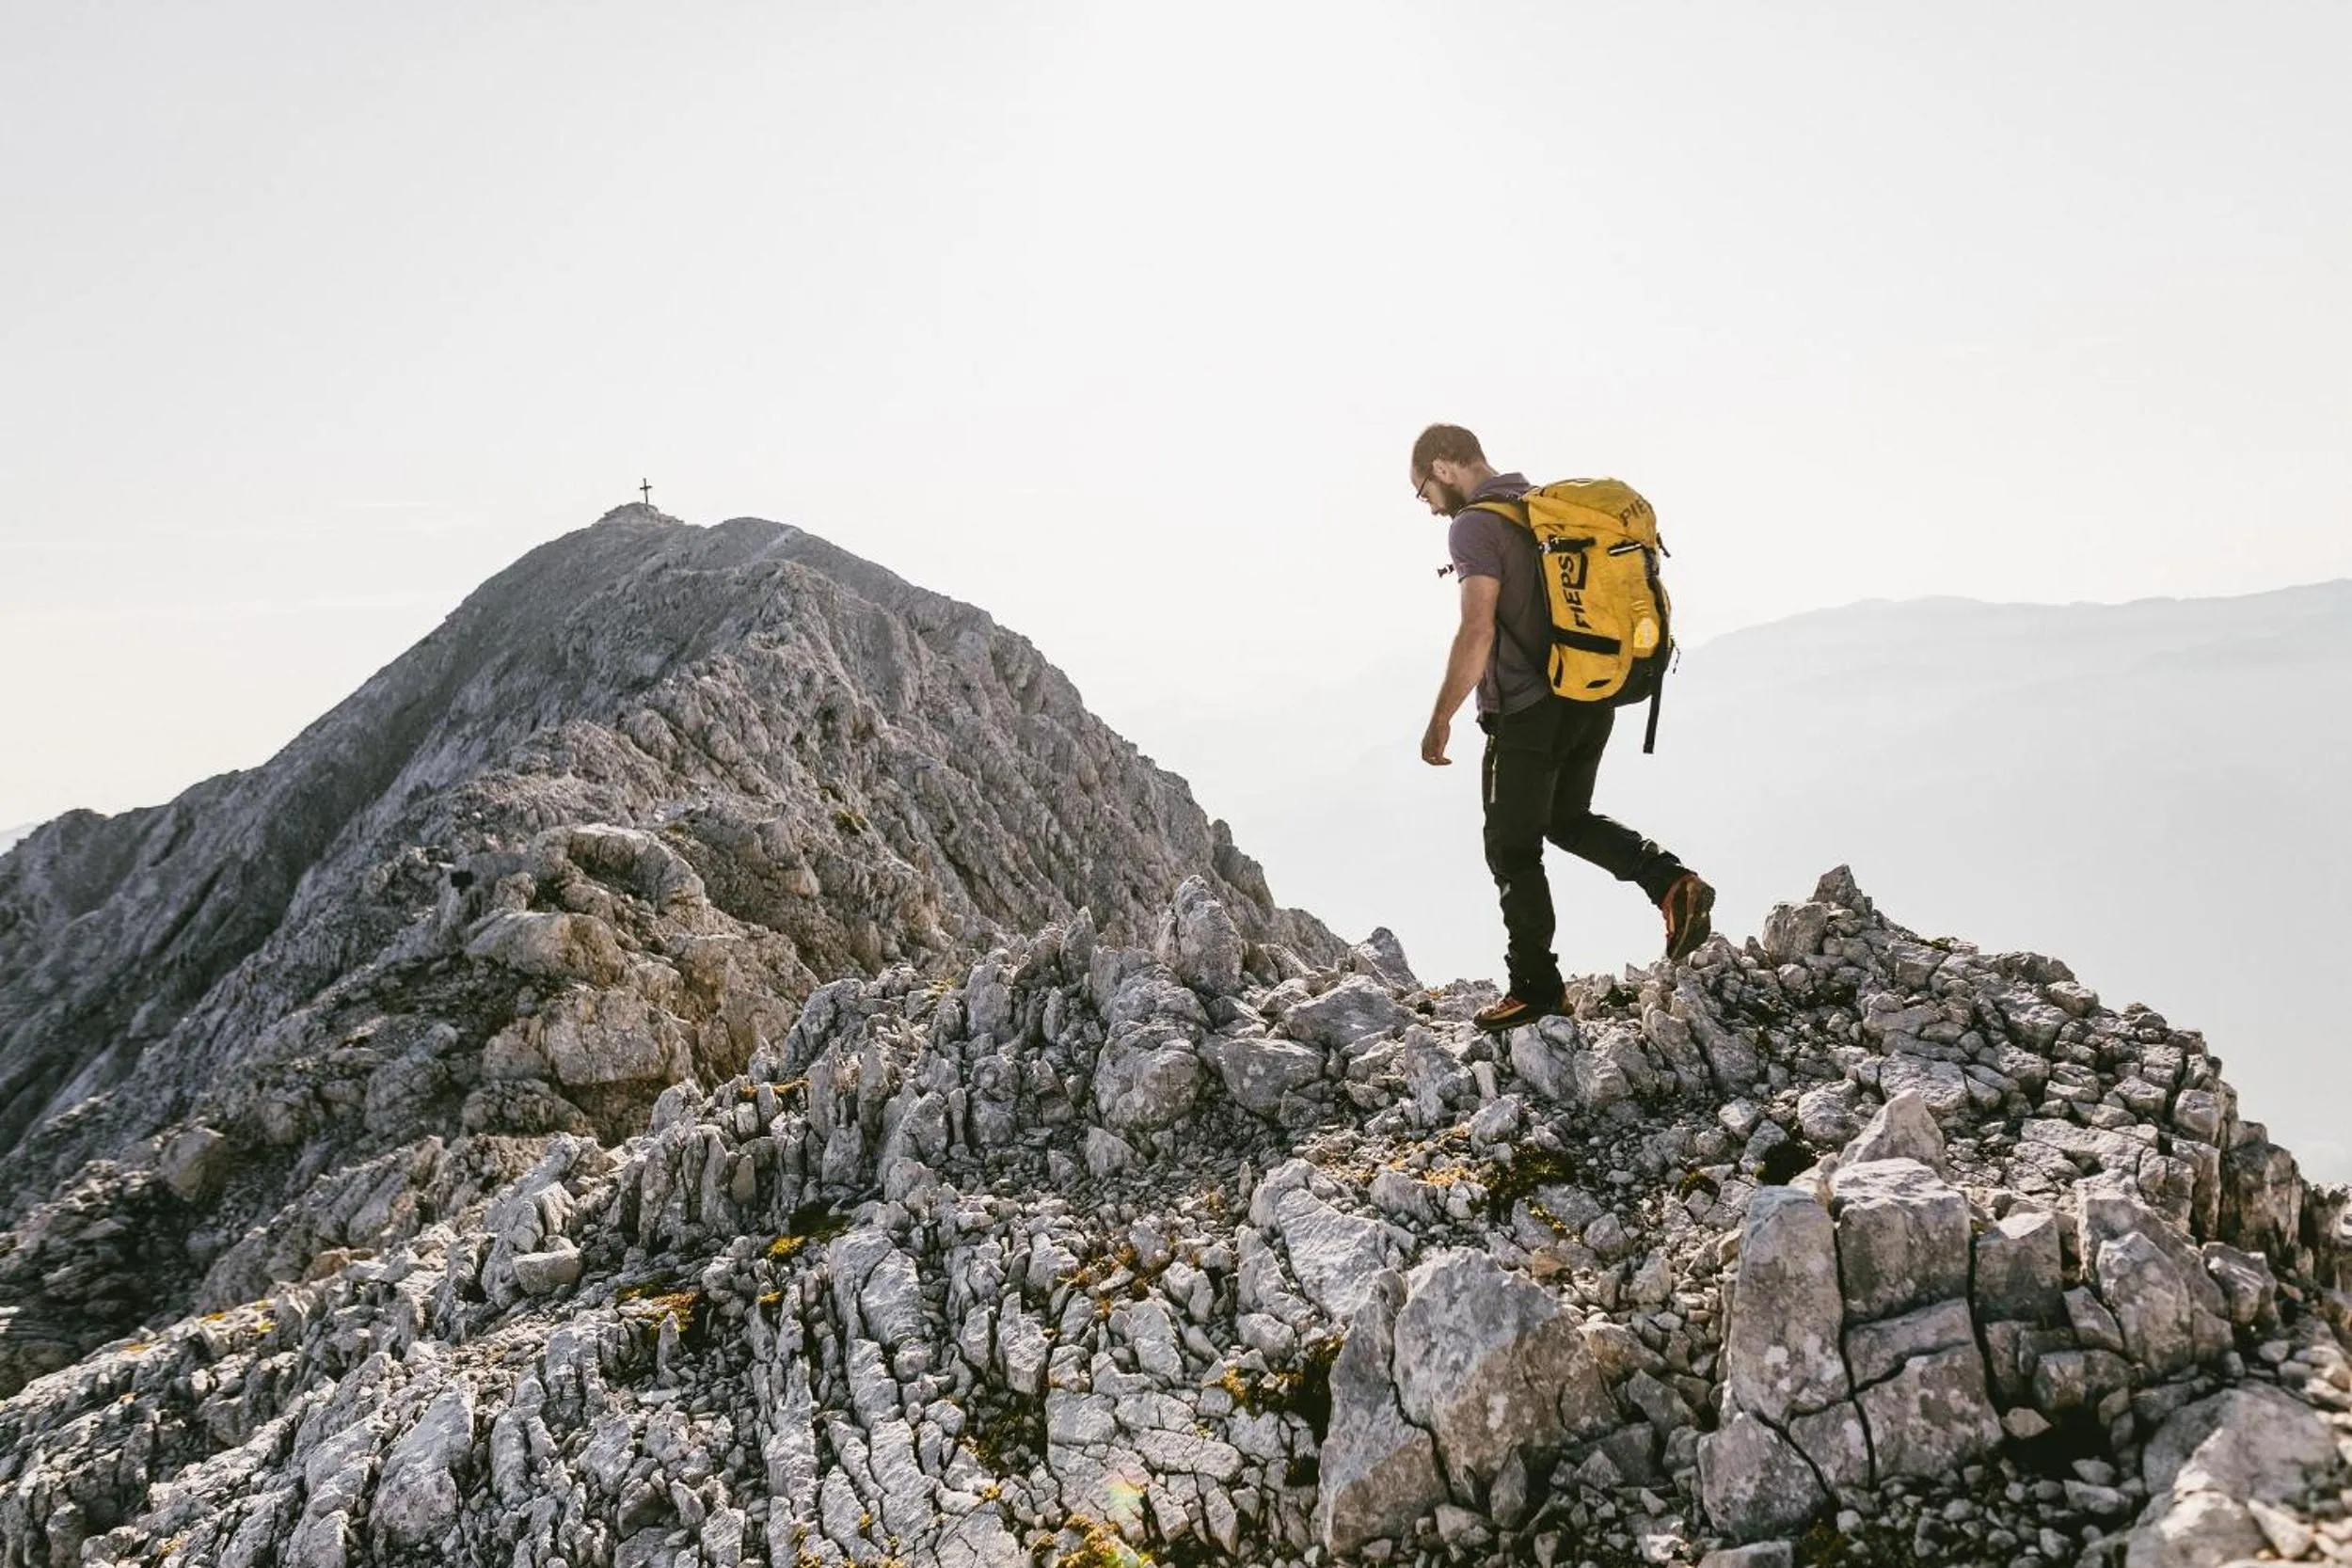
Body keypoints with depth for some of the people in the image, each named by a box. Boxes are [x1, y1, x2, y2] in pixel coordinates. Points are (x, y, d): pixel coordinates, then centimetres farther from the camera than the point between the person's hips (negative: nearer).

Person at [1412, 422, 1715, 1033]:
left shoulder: (1475, 527, -13)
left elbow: (1477, 632, -22)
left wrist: (1440, 721, -14)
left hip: (1529, 712, -8)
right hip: (1594, 702, 8)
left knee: (1513, 851, 6)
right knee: (1567, 820, 25)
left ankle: (1535, 987, 12)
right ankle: (1673, 881, 6)